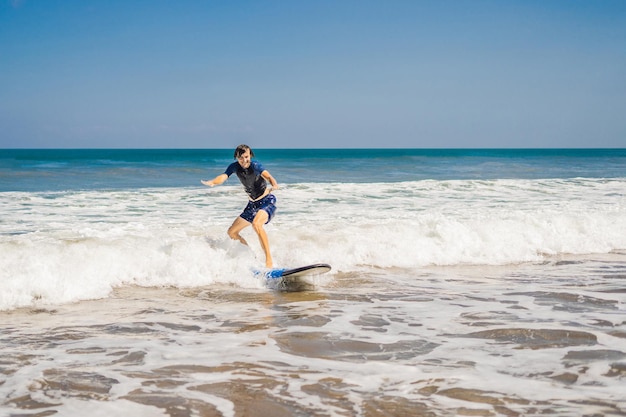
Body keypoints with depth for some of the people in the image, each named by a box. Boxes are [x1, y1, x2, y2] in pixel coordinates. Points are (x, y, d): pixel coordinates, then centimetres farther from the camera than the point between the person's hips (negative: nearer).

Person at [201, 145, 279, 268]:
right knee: (232, 232, 10)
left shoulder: (255, 165, -19)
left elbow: (267, 176, -36)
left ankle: (269, 260, -35)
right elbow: (223, 176, -20)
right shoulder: (235, 167, -5)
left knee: (256, 224, -36)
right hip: (252, 204, 8)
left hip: (267, 200, -8)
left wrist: (274, 185, -59)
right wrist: (212, 182, -43)